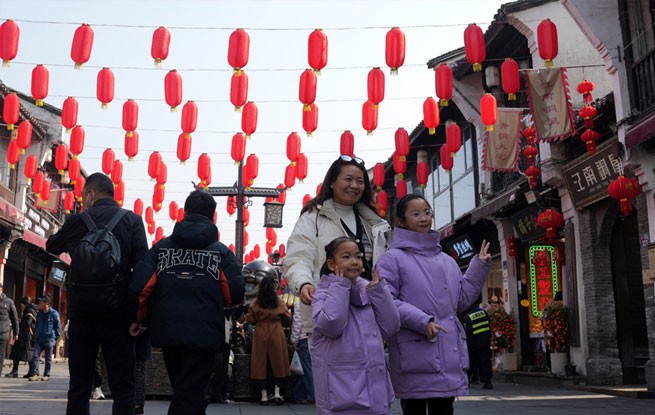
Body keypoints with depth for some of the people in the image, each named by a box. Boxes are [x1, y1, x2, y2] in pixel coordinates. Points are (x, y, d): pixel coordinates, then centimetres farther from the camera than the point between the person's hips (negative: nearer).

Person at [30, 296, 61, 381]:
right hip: (38, 339, 5)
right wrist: (35, 335, 16)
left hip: (49, 340, -5)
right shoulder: (39, 313, 10)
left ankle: (46, 375, 13)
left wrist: (56, 338, -3)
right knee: (35, 356, -7)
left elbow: (58, 326, -2)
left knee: (48, 358, 4)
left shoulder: (54, 314, -7)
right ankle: (35, 374, -5)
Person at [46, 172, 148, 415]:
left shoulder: (77, 220, 3)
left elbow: (52, 246, 21)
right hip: (117, 311, -1)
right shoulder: (132, 220, 0)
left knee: (79, 386, 8)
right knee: (122, 387, 2)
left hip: (82, 310, 1)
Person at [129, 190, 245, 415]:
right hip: (204, 335, -3)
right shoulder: (221, 252, -1)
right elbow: (235, 295, -6)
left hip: (167, 333, 3)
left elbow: (139, 287, -4)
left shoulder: (161, 247, 5)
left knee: (182, 391, 22)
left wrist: (141, 319, 13)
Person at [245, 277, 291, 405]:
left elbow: (250, 320, 0)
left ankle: (264, 395, 3)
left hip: (260, 335, 0)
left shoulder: (256, 303, -3)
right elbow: (287, 319, 5)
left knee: (261, 364, 5)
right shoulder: (279, 303, -2)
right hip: (276, 335, 0)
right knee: (277, 362, 8)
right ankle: (277, 392, 1)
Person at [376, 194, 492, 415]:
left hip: (449, 353, 6)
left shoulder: (447, 261, 17)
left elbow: (461, 300, 17)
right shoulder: (393, 258, -4)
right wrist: (421, 320, -21)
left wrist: (479, 266, 11)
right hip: (415, 353, -6)